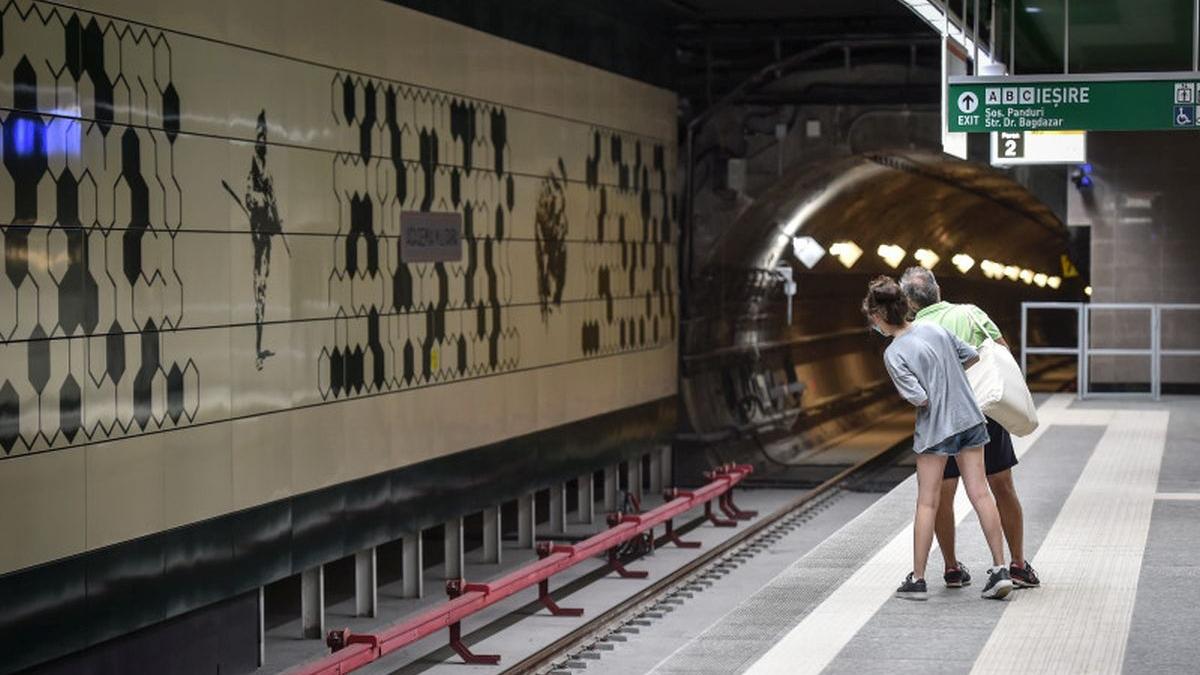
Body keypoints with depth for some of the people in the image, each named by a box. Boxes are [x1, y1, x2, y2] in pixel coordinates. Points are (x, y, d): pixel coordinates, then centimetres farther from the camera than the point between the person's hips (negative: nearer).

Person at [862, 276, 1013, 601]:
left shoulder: (894, 354, -15)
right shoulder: (934, 329, 2)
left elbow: (919, 399, -19)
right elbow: (972, 355, 13)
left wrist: (931, 397, 4)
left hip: (935, 428, -5)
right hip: (970, 419, 5)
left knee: (927, 503, 3)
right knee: (980, 494, 6)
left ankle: (917, 580, 9)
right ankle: (1000, 570, 4)